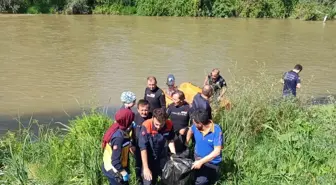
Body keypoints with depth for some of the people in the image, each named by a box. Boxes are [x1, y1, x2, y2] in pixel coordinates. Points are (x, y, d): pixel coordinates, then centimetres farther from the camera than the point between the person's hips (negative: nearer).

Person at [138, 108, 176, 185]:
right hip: (150, 159, -3)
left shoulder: (169, 125, -16)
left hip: (164, 158, 3)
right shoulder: (146, 126, -27)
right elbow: (143, 148, -24)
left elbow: (170, 141, 2)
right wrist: (146, 168, -23)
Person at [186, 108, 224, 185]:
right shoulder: (195, 126, -9)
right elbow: (190, 131, 17)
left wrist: (201, 162, -29)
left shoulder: (216, 130, -23)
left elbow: (217, 151, -25)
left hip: (212, 163, -5)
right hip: (197, 159, 5)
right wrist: (186, 143, 9)